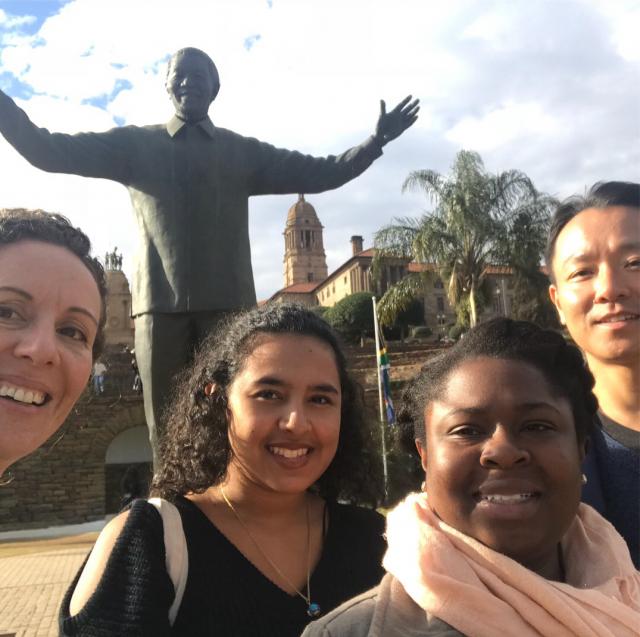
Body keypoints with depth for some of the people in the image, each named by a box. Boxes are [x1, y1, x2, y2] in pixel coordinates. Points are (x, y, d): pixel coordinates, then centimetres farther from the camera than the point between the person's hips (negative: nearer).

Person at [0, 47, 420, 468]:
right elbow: (49, 151, 10)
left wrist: (377, 141, 2)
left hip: (228, 301, 1)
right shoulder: (135, 144, 15)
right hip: (160, 302, 0)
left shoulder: (243, 152, 17)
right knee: (166, 425, 0)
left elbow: (321, 173, 14)